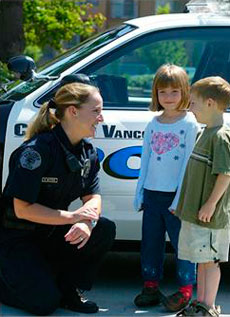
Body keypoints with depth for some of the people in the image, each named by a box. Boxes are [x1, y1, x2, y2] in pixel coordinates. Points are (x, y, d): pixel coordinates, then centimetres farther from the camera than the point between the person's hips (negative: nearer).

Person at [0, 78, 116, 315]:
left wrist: (87, 222, -23)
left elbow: (93, 197, 1)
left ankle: (69, 291, 0)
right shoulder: (38, 149, -24)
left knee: (105, 231, -16)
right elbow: (22, 209, -24)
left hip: (53, 233, 7)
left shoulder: (87, 151, 1)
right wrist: (72, 217, -25)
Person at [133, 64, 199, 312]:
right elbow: (146, 159, 14)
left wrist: (180, 198, -13)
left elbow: (189, 161, -9)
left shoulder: (190, 123, -5)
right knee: (150, 242, 10)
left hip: (176, 195, -5)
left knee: (182, 241, 0)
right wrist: (140, 194, 10)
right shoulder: (153, 123, 11)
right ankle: (151, 287, 21)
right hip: (152, 193, 5)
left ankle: (185, 290, 10)